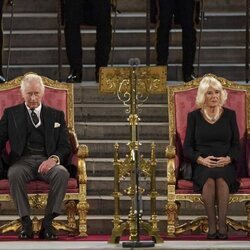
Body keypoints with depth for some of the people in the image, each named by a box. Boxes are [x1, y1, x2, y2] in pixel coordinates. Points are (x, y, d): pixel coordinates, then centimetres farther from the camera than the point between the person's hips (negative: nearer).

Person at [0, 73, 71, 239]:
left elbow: (65, 146, 10)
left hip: (47, 162, 1)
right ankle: (26, 222, -29)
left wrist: (54, 159, -13)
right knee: (14, 174, -37)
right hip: (23, 161, 0)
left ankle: (48, 222, -29)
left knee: (62, 173, -35)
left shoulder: (56, 115, 18)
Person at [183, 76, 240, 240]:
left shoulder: (229, 115, 10)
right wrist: (201, 159, -14)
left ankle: (222, 225, -36)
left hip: (225, 165, 0)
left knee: (221, 179, -36)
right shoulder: (194, 116, 9)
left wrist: (228, 158, -12)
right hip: (202, 165, 0)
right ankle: (212, 226, -33)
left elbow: (236, 145, 9)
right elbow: (187, 147, 5)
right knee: (209, 180, -36)